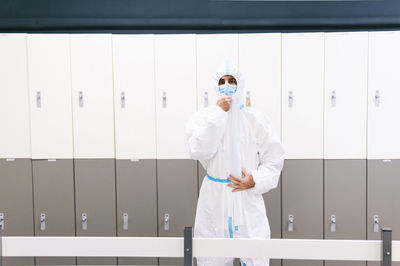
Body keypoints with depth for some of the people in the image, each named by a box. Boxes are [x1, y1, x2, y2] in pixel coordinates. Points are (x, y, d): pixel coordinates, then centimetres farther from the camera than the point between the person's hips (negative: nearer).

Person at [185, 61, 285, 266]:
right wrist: (219, 112, -16)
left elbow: (274, 157, 5)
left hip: (248, 197, 0)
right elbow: (198, 151, -17)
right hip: (213, 199, 0)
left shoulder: (255, 119, 1)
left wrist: (255, 180, -10)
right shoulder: (203, 117, -1)